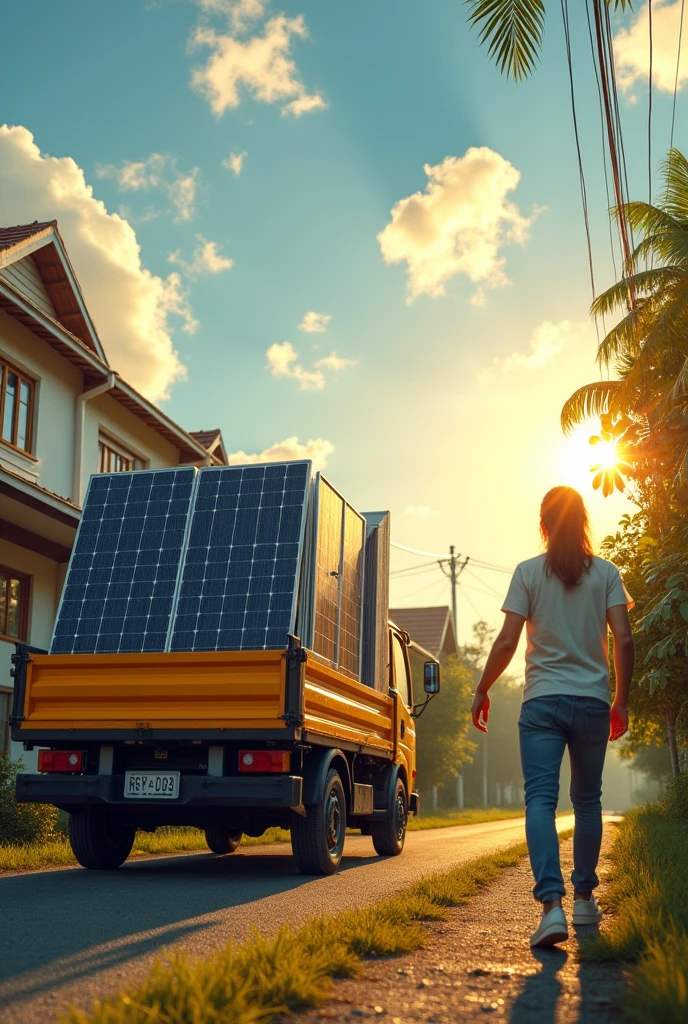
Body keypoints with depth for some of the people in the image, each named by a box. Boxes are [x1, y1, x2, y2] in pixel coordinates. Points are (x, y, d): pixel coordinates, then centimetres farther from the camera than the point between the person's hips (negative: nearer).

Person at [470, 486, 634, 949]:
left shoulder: (528, 572, 0)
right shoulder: (606, 572, 4)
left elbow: (508, 641, -6)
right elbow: (624, 639, -2)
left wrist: (482, 691, 6)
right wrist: (622, 700, 9)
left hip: (542, 702, -2)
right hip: (592, 701, 2)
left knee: (541, 799, -6)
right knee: (587, 800, 15)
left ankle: (552, 905, -21)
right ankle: (585, 898, 24)